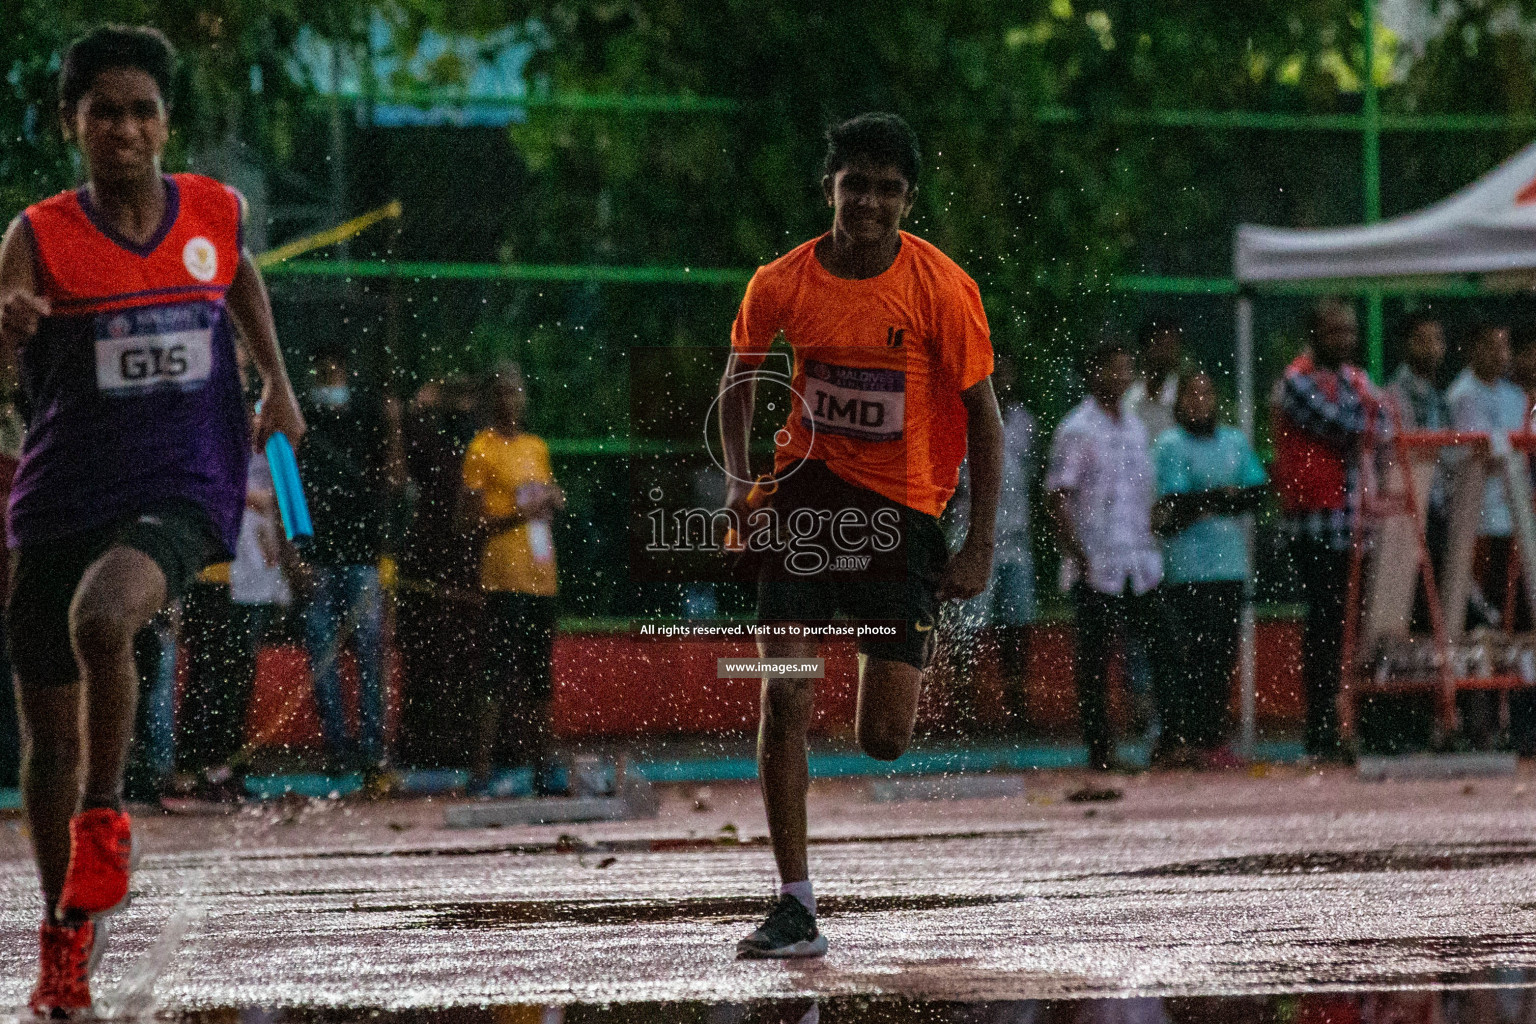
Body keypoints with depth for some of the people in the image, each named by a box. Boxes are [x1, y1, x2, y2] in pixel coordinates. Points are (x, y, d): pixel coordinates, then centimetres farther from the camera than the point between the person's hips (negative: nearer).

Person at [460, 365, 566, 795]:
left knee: (540, 677, 10)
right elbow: (472, 518, -8)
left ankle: (542, 766, 16)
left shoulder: (537, 447, 18)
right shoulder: (482, 449, -4)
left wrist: (553, 498, 7)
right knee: (499, 678, -12)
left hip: (542, 577, 7)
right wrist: (519, 514, -18)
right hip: (504, 578, -7)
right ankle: (481, 771, -12)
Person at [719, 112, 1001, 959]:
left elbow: (982, 417, -4)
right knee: (784, 700, -12)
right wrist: (739, 477, -3)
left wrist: (980, 547, -8)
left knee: (884, 739, -1)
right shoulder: (781, 284, -7)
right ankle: (796, 910, -5)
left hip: (904, 506, -1)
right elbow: (739, 375, 12)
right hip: (807, 489, 1)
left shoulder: (942, 287, -12)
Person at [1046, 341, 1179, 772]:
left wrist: (1151, 545, 14)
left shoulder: (1135, 429, 16)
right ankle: (1099, 750, 3)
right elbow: (1056, 497, -10)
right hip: (1096, 571, -6)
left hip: (1140, 567, 6)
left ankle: (1170, 741, 4)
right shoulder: (1076, 430, -6)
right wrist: (1079, 556, -15)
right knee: (1094, 660, -2)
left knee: (1166, 651, -1)